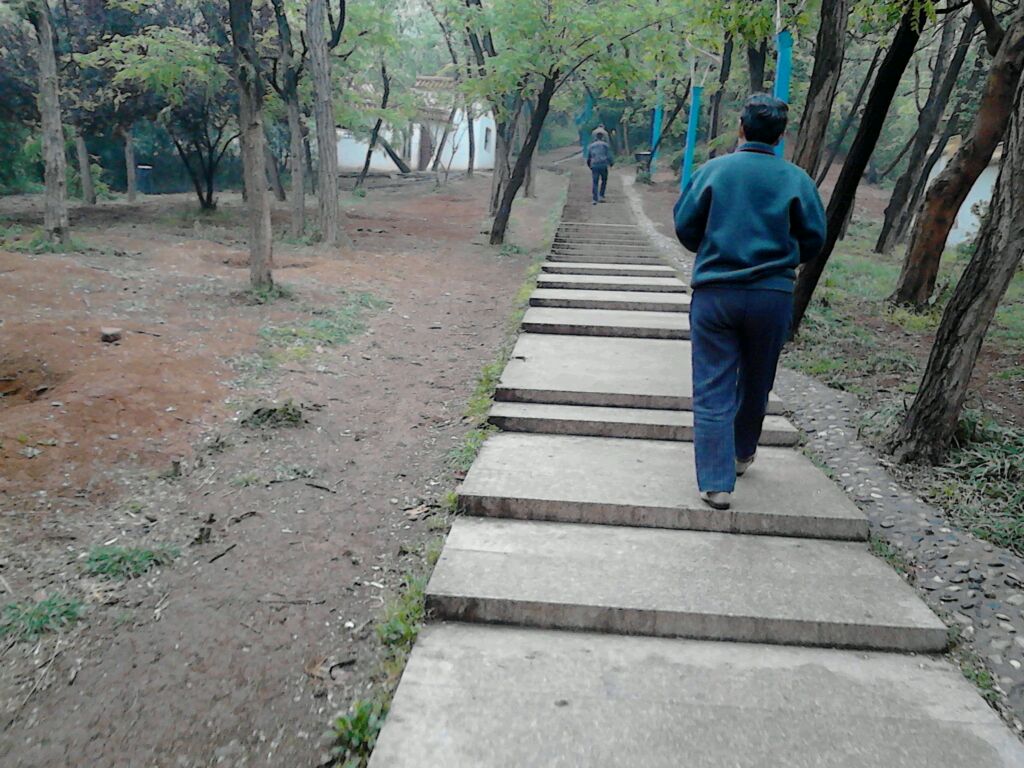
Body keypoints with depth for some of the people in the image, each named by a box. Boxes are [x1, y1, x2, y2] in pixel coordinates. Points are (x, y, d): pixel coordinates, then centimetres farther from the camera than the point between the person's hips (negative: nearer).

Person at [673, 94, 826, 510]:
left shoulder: (713, 170, -2)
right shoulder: (796, 179, 0)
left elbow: (684, 226, 2)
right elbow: (814, 240, 3)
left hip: (714, 293, -1)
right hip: (773, 296, 2)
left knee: (712, 390, 2)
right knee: (756, 383, 21)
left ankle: (716, 484, -3)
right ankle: (742, 454, 42)